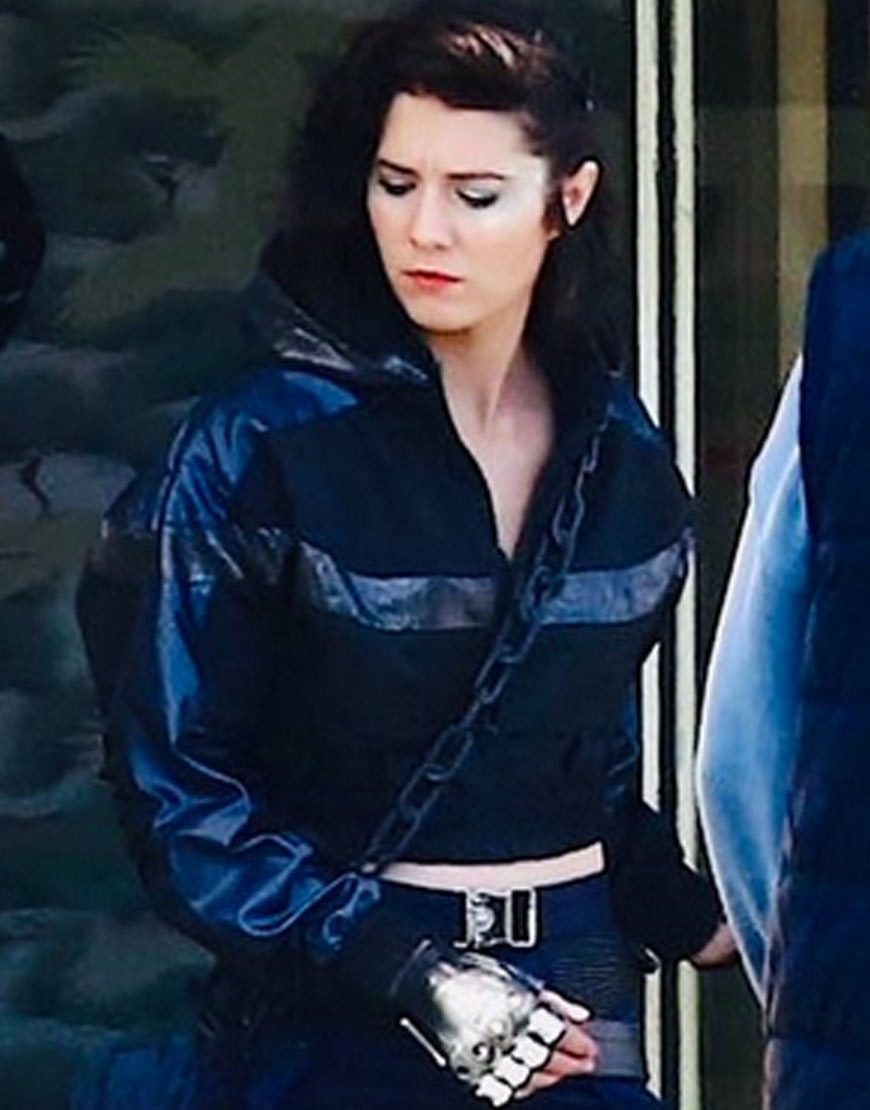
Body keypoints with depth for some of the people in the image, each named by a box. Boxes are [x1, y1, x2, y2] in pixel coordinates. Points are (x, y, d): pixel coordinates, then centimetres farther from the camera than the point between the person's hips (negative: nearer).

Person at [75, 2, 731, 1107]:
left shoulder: (624, 461, 4)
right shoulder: (257, 447, -11)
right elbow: (175, 779, -11)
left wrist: (688, 916, 4)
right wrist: (408, 974, -18)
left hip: (578, 982, 4)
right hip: (338, 1013, -4)